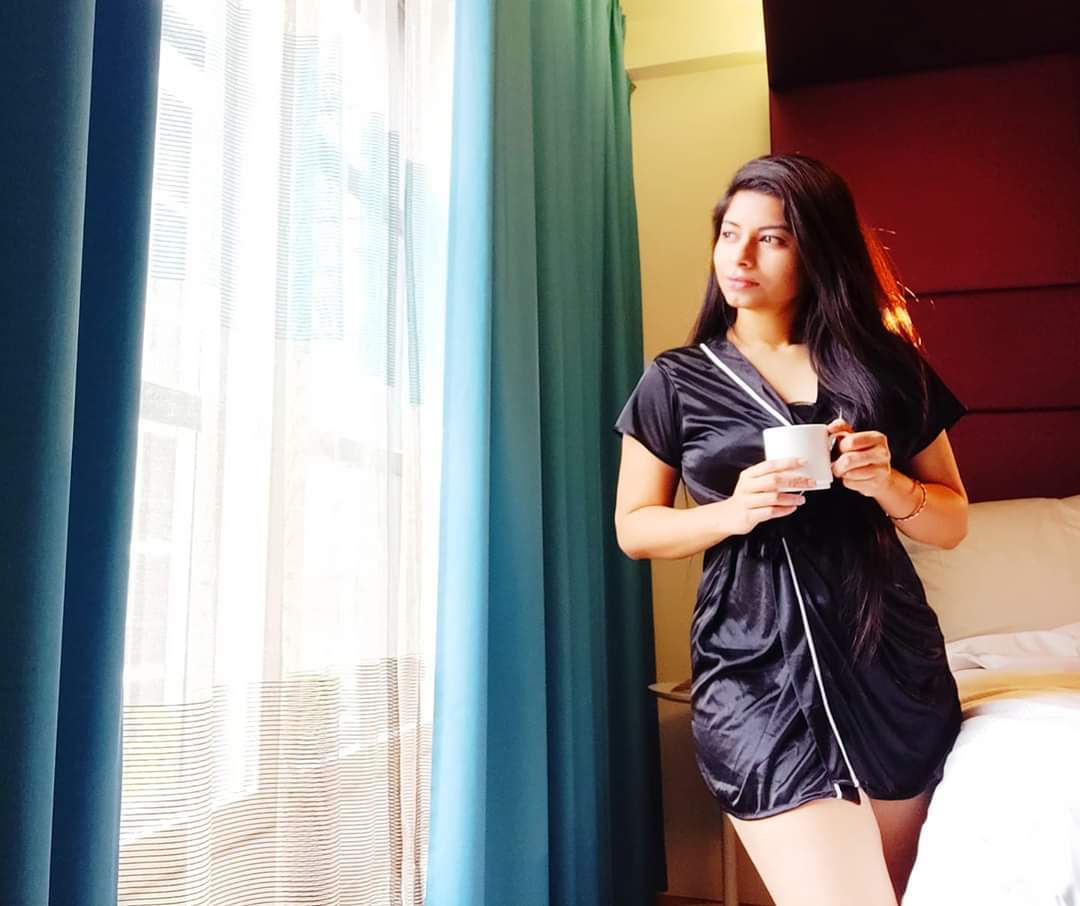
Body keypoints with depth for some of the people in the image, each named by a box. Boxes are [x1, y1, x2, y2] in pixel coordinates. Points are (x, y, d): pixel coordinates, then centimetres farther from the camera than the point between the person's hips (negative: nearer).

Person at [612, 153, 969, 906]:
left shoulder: (886, 366, 6)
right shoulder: (676, 381, 2)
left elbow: (952, 523, 10)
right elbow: (634, 527, 5)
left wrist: (887, 484, -12)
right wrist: (730, 512, -14)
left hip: (892, 663, 3)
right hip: (757, 673, -3)